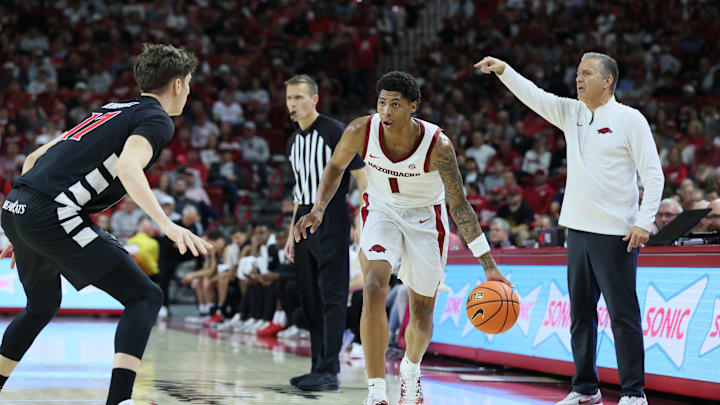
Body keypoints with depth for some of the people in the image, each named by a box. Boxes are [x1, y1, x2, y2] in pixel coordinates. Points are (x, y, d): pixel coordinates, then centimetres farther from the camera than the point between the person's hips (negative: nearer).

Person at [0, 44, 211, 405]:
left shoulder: (110, 111, 27)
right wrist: (167, 225, -28)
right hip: (51, 213, -9)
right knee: (145, 297, -5)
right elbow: (128, 168, -20)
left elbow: (35, 158, 28)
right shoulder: (157, 120, 2)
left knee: (42, 307, 31)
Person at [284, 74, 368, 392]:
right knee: (309, 299, 9)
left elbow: (362, 176, -11)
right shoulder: (294, 142, 15)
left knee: (332, 298, -9)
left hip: (331, 224, -8)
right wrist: (292, 233, 20)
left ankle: (328, 371, -10)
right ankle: (319, 367, 15)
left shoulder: (335, 132, -9)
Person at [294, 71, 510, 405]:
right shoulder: (361, 132, -23)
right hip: (382, 211, 1)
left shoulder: (437, 145, -29)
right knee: (374, 288, -25)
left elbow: (460, 206, -22)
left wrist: (488, 265, -25)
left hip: (426, 218, 0)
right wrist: (318, 209, -14)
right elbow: (336, 167, 0)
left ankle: (410, 369, 44)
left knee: (422, 313, 8)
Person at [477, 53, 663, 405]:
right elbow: (533, 96, 8)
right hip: (578, 230, 7)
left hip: (615, 234, -7)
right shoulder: (571, 113, 12)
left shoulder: (629, 119, -5)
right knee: (581, 313, 11)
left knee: (623, 315, -5)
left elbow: (654, 174, -7)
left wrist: (644, 222, -15)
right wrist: (503, 70, -8)